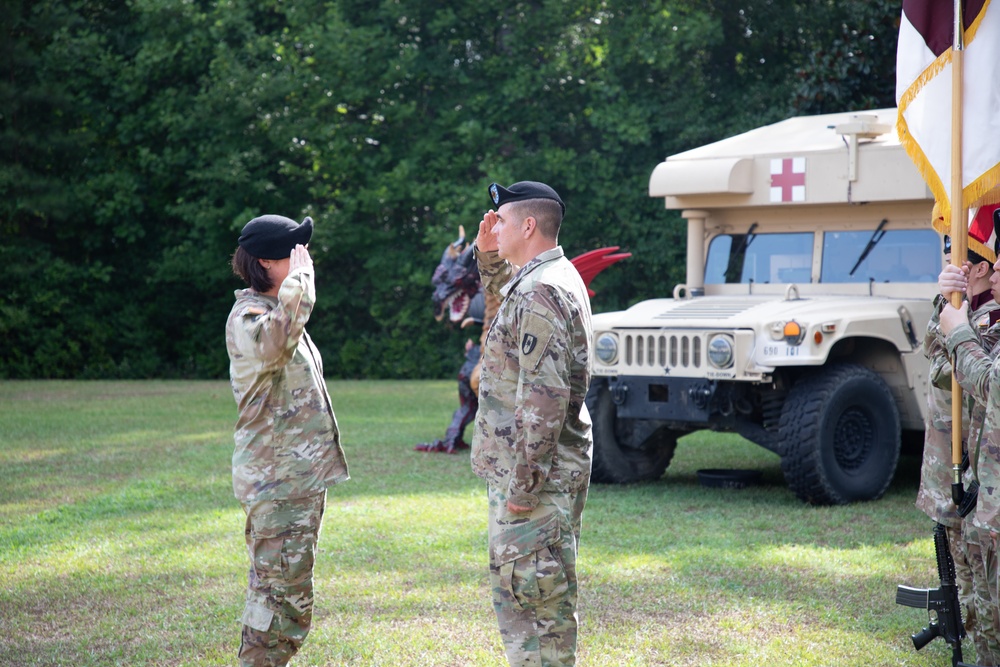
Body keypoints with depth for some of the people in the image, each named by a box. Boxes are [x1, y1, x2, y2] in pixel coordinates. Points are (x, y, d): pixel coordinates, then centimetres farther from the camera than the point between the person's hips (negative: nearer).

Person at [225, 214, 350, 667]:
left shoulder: (278, 310, 18)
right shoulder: (248, 315, -14)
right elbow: (275, 342, -39)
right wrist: (300, 279, -27)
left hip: (302, 473, 10)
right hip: (276, 477, -10)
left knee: (274, 591, 15)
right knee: (286, 599, -12)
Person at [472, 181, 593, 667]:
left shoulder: (540, 292, -20)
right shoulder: (550, 277, 12)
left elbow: (544, 397, -26)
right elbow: (502, 293, 37)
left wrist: (523, 483, -24)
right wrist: (489, 256, 19)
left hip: (535, 475, -11)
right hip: (526, 468, 11)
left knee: (534, 594, -5)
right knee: (514, 588, 19)